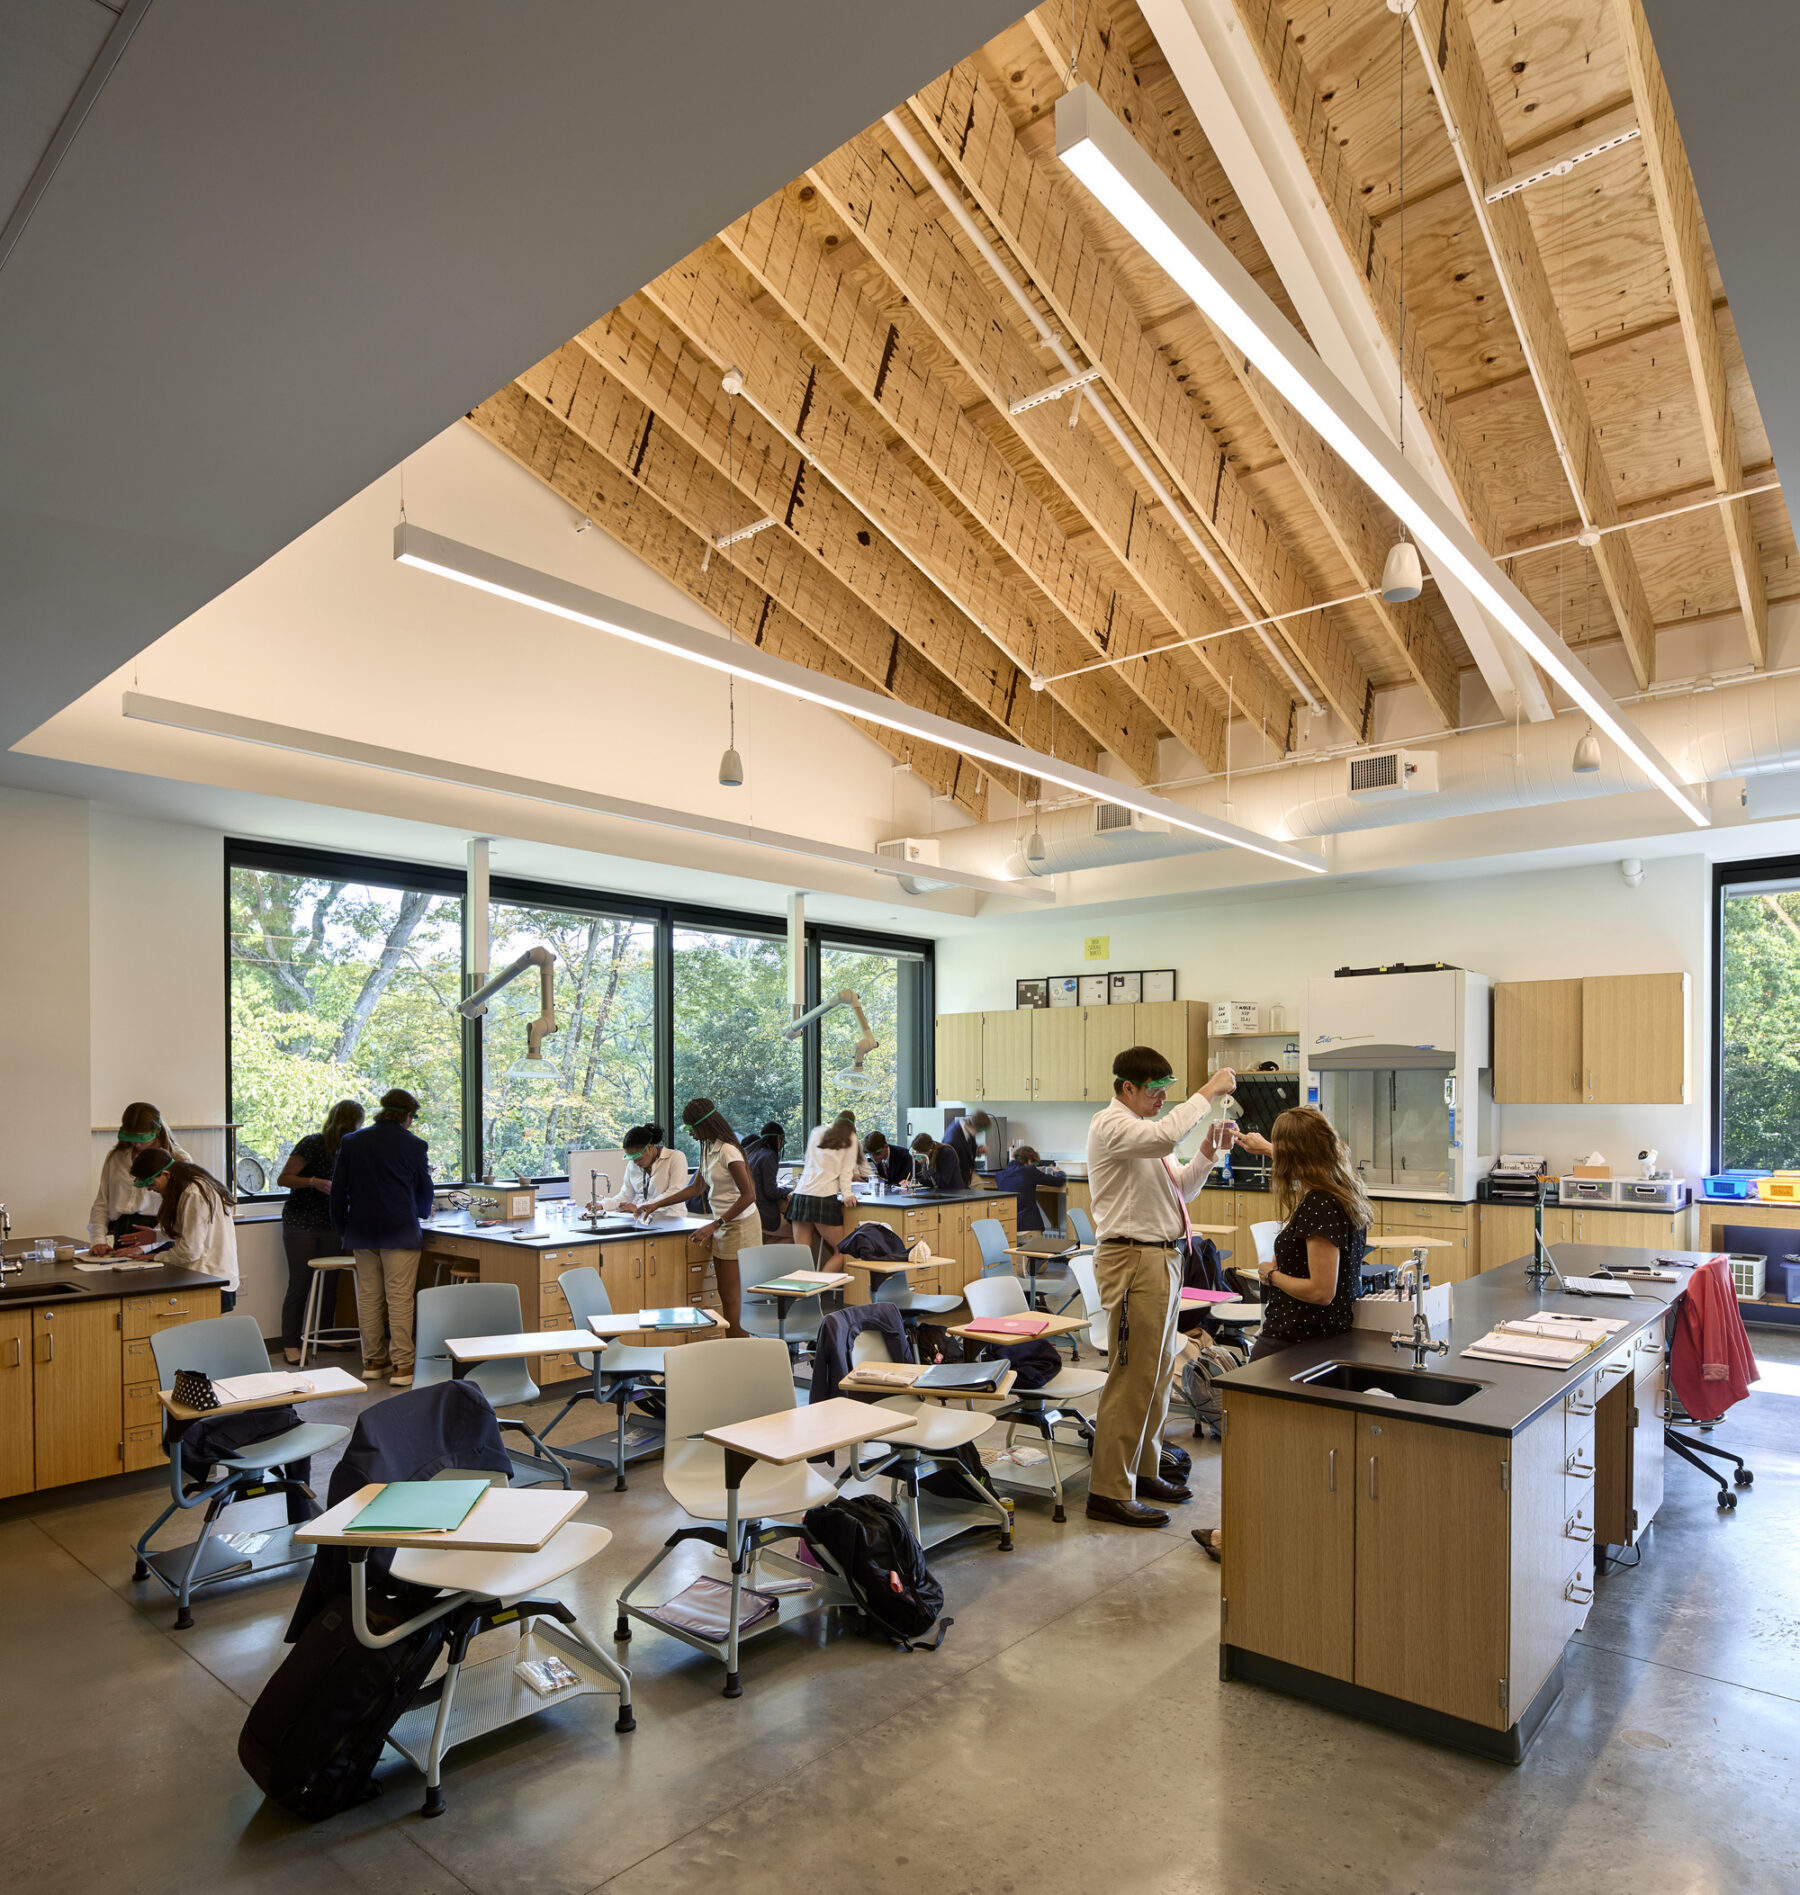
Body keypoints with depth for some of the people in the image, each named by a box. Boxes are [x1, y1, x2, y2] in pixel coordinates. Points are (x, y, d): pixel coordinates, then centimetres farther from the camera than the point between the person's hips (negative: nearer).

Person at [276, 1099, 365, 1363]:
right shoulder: (313, 1144, -12)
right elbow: (283, 1178, -13)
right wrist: (313, 1182, -26)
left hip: (330, 1224, 6)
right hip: (301, 1224, -6)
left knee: (329, 1282, 7)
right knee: (300, 1284, -2)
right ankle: (290, 1344, 8)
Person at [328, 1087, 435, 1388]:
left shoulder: (351, 1142, 7)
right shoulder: (414, 1145, -3)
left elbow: (338, 1191, 9)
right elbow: (424, 1190, 9)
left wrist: (344, 1229, 18)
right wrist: (423, 1212, 30)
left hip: (361, 1231, 4)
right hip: (399, 1232, -4)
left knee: (368, 1296, 12)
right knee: (399, 1298, -1)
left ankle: (372, 1361, 20)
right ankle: (402, 1365, 0)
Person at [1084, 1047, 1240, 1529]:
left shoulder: (1143, 1129, 17)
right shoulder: (1110, 1125, -13)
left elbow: (1179, 1189, 21)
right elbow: (1165, 1135, -33)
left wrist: (1208, 1150, 6)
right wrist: (1208, 1093, -22)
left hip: (1162, 1258, 10)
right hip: (1134, 1259, -10)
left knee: (1159, 1371, 18)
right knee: (1133, 1377, -7)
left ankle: (1142, 1471, 32)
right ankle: (1109, 1492, 2)